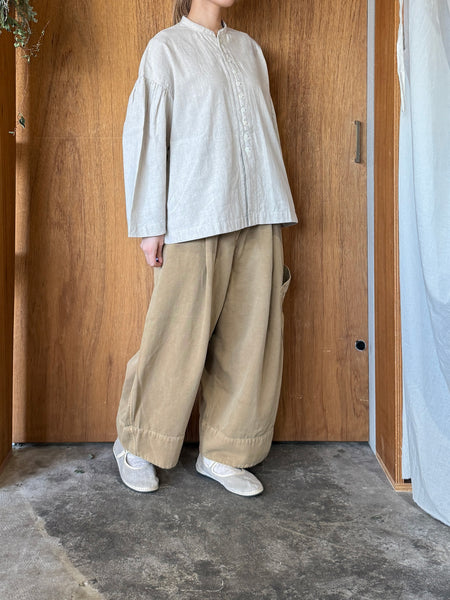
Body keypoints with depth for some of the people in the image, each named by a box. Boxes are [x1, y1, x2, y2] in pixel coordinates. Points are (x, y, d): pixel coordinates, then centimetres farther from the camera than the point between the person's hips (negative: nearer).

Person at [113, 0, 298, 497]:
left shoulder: (248, 48, 20)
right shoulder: (167, 47, 5)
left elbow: (265, 134, 18)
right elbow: (143, 134, -1)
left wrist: (273, 216, 14)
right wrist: (149, 225, -8)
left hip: (255, 216, 6)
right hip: (193, 221, -5)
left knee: (250, 336, 4)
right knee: (179, 338, -3)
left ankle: (223, 453, 18)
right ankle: (135, 445, 19)